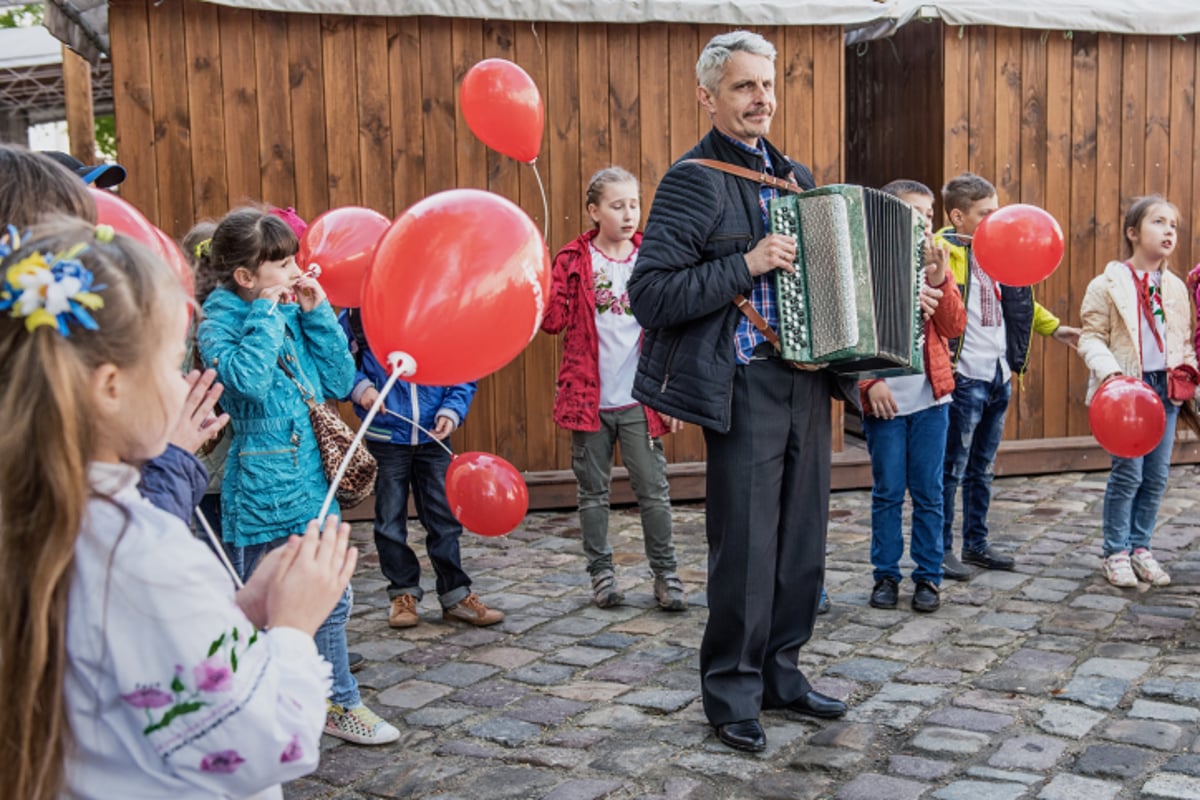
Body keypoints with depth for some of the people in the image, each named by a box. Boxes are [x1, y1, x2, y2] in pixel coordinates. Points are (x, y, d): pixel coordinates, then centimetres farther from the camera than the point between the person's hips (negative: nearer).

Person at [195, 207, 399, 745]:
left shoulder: (292, 313, 8)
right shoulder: (220, 319, -11)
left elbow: (340, 382, 5)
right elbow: (246, 379, -31)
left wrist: (316, 313, -1)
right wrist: (268, 313, -19)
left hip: (312, 482, 7)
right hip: (264, 489, -7)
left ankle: (339, 705, 32)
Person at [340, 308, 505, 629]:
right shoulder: (358, 314, -6)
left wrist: (452, 410, -10)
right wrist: (359, 386, -14)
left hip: (433, 437, 1)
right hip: (385, 438, -1)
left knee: (445, 518, 6)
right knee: (390, 522, 9)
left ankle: (455, 595, 18)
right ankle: (403, 593, 25)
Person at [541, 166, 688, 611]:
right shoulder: (574, 260, 1)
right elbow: (553, 320, -6)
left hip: (639, 400, 0)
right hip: (588, 399, 0)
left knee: (653, 490, 2)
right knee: (593, 491, 9)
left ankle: (665, 574, 14)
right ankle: (601, 573, 22)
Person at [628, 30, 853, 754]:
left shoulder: (797, 177, 15)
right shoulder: (695, 180, -8)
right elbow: (649, 294, -17)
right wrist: (747, 266, -21)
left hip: (809, 383, 7)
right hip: (747, 389, -7)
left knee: (802, 539, 14)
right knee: (746, 545, 0)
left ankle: (781, 672, 29)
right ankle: (732, 692, 16)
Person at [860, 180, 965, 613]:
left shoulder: (934, 263, 10)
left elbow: (954, 327, 2)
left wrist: (939, 281, -11)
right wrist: (869, 381, -14)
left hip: (930, 398, 3)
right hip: (884, 399, -3)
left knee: (929, 492, 7)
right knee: (887, 492, 5)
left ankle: (928, 575, 17)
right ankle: (886, 574, 17)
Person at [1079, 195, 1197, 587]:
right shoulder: (1108, 284, -5)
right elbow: (1091, 336, -7)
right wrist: (1108, 370, -22)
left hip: (1165, 388, 6)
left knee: (1157, 475, 7)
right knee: (1128, 473, -6)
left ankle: (1140, 547, 19)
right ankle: (1116, 552, 7)